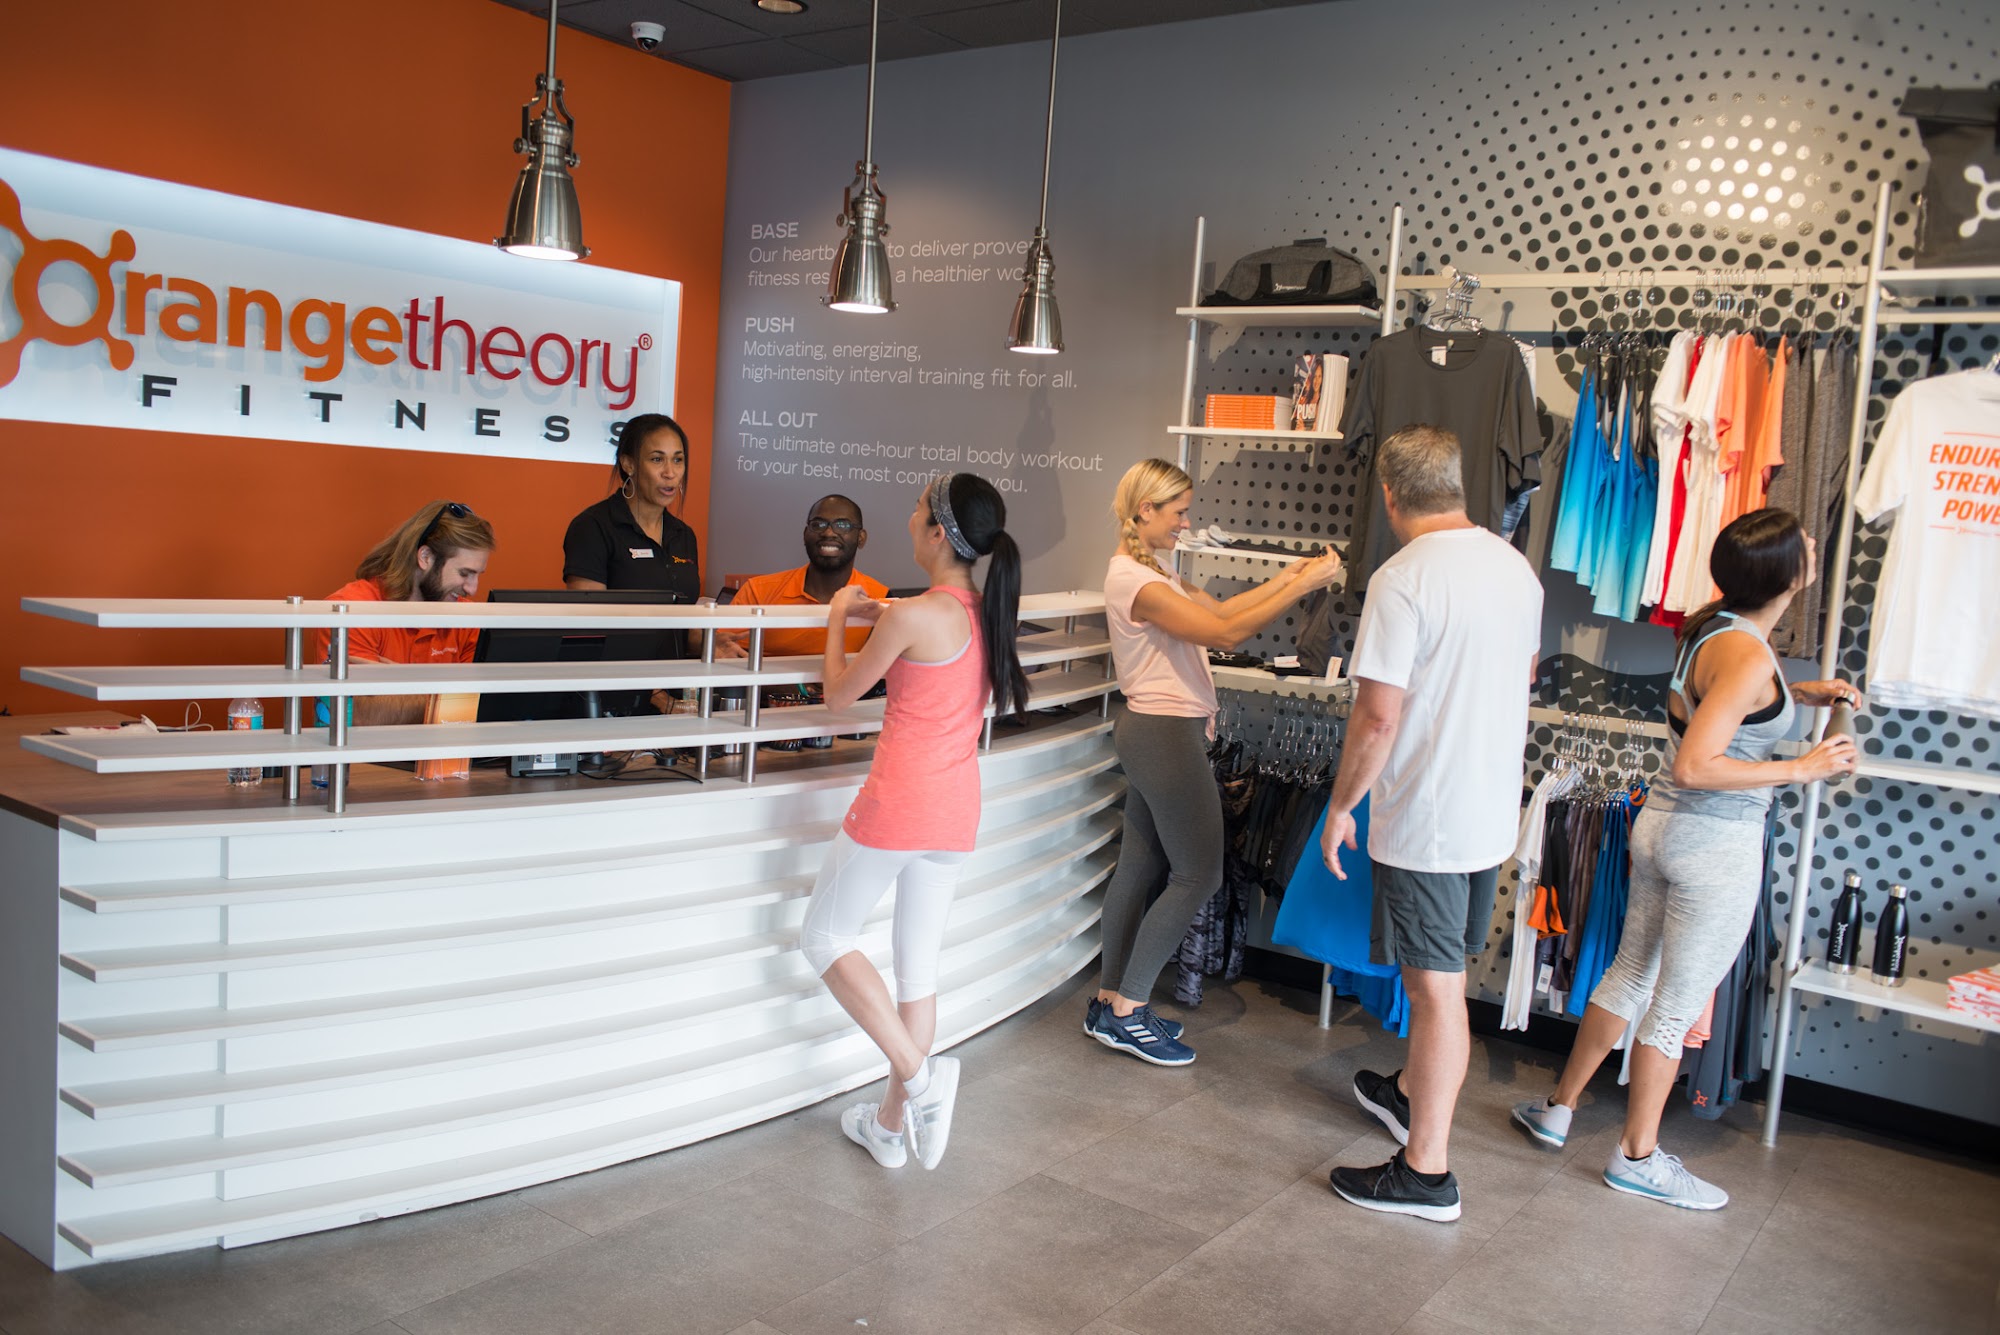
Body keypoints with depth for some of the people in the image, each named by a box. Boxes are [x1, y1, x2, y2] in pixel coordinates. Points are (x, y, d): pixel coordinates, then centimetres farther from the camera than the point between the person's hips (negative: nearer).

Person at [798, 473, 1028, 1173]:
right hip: (957, 809, 8)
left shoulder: (912, 616, -17)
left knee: (825, 937, 10)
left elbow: (840, 694, -3)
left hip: (900, 802, -8)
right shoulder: (986, 611, 5)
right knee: (918, 962, 15)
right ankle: (892, 1124, 25)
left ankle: (919, 1074, -2)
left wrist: (838, 617, 11)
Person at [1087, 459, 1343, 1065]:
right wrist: (1302, 586, -20)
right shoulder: (1134, 581, -19)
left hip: (1153, 733, 10)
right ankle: (1126, 1010, 3)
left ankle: (1109, 1003, 20)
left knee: (1139, 868, 13)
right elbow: (1225, 633, -23)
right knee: (1199, 872, -4)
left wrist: (1284, 578, 5)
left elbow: (1215, 608, 13)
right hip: (1166, 735, -10)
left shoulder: (1150, 571, 14)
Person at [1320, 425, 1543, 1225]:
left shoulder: (1404, 580, -20)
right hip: (1492, 808, 8)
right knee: (1441, 975, 23)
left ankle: (1426, 1171, 11)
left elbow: (1377, 717, -21)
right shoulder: (1516, 567, 5)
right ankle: (1412, 1094, 43)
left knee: (1436, 987, 0)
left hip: (1425, 819, -8)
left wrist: (1340, 807, -9)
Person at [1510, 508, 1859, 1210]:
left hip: (1662, 822, 9)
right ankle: (1637, 1154, 21)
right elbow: (1695, 766, -28)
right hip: (1717, 842, -9)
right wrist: (1801, 769, -20)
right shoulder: (1748, 656, -23)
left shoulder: (1709, 625, 5)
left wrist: (1799, 695, 13)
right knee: (1679, 1003, 6)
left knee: (1631, 974, 20)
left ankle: (1557, 1109, 31)